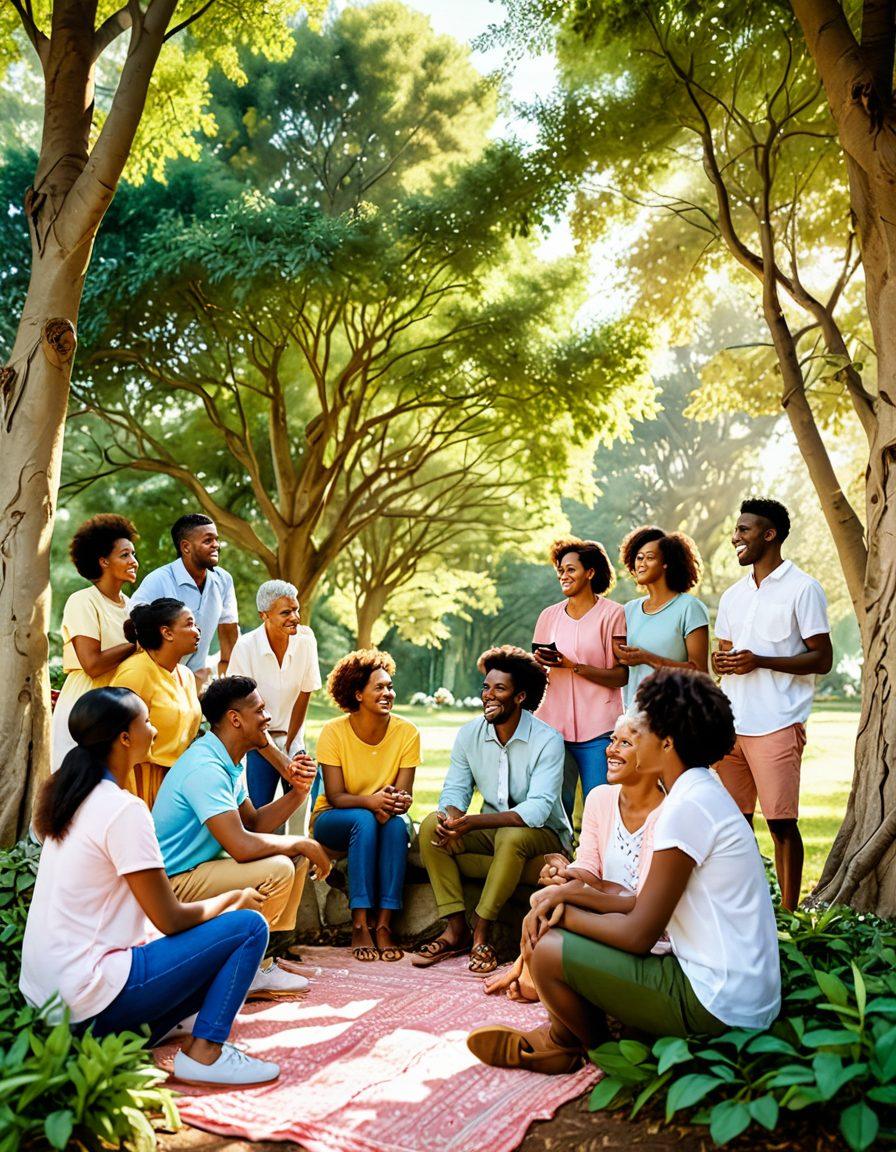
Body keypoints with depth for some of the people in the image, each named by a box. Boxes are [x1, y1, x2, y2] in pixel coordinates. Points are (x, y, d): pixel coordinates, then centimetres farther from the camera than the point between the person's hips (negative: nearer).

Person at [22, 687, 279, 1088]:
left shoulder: (71, 799, 9)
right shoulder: (123, 809, -18)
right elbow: (170, 920, -15)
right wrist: (234, 898, 3)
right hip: (88, 998, -9)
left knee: (222, 951, 21)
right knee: (249, 926, -7)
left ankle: (121, 1038, 12)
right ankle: (203, 1052, -7)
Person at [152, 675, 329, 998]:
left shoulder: (227, 763, 9)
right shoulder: (205, 768, -25)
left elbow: (253, 823, 12)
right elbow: (242, 845, -32)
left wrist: (297, 793, -4)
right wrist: (303, 844, -18)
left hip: (200, 866, 10)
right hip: (174, 884, -10)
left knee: (296, 858, 8)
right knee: (278, 869, -26)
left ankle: (261, 962, 7)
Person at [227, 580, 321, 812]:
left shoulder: (306, 638, -9)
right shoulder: (245, 647, -17)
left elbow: (304, 695, -1)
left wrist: (288, 746, -1)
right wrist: (282, 762, -16)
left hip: (292, 739, 3)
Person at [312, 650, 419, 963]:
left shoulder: (407, 732, -10)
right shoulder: (333, 732, -15)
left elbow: (404, 793, -12)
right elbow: (335, 796, -18)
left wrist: (397, 801, -37)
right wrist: (371, 801, -39)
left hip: (383, 820, 2)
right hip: (333, 819, -2)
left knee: (397, 824, -32)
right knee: (364, 820, -34)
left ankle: (383, 924, -29)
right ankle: (360, 925, -32)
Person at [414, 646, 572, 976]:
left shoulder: (547, 740, -18)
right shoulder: (469, 735, -1)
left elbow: (538, 809, -28)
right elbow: (455, 789, -2)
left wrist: (472, 822, -38)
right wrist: (450, 815, -29)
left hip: (543, 835, -5)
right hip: (492, 833, 5)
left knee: (512, 837, -37)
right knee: (432, 826, -19)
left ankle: (481, 933, -22)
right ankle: (455, 928, -17)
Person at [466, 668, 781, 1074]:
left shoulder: (687, 807, -21)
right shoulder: (702, 792, 11)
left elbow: (639, 933, -20)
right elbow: (645, 904, 11)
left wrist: (566, 913, -5)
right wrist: (566, 894, 0)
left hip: (717, 1005, -10)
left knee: (548, 952, -9)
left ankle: (603, 1053, 17)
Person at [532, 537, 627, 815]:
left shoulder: (612, 614, -1)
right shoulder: (549, 615, 13)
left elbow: (621, 676, -7)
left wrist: (573, 666, -16)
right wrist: (538, 665, -3)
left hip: (597, 729, -4)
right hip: (553, 726, 4)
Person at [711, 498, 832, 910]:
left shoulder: (802, 588, -3)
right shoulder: (732, 595, 17)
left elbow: (822, 659, -6)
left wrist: (759, 661, -17)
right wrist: (720, 661, -1)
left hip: (777, 724, -6)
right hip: (731, 722, 6)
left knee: (782, 822, -2)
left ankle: (788, 912, 9)